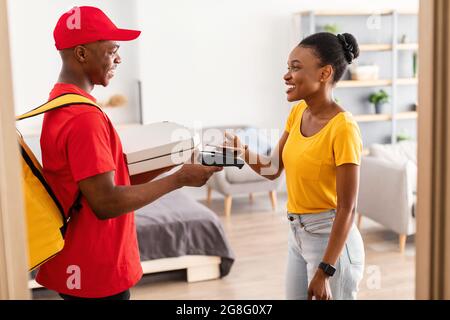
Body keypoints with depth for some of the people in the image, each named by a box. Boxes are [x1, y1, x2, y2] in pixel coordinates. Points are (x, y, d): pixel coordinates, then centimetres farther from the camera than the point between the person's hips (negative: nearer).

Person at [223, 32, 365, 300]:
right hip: (298, 235, 8)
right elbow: (273, 169, 7)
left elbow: (347, 209, -21)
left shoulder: (343, 128, -21)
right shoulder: (298, 112, 2)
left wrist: (324, 271, -21)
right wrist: (241, 149, -12)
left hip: (331, 240, -8)